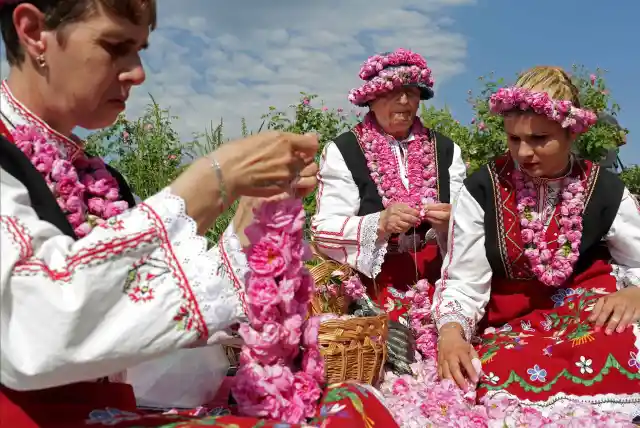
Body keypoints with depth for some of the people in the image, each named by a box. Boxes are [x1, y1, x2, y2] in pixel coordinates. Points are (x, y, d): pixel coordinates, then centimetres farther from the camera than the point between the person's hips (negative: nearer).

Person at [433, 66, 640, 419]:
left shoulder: (605, 191, 3)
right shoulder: (482, 190, -1)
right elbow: (462, 281, -3)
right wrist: (451, 331, -23)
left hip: (592, 318, 1)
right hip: (511, 327, -1)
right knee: (499, 378, -37)